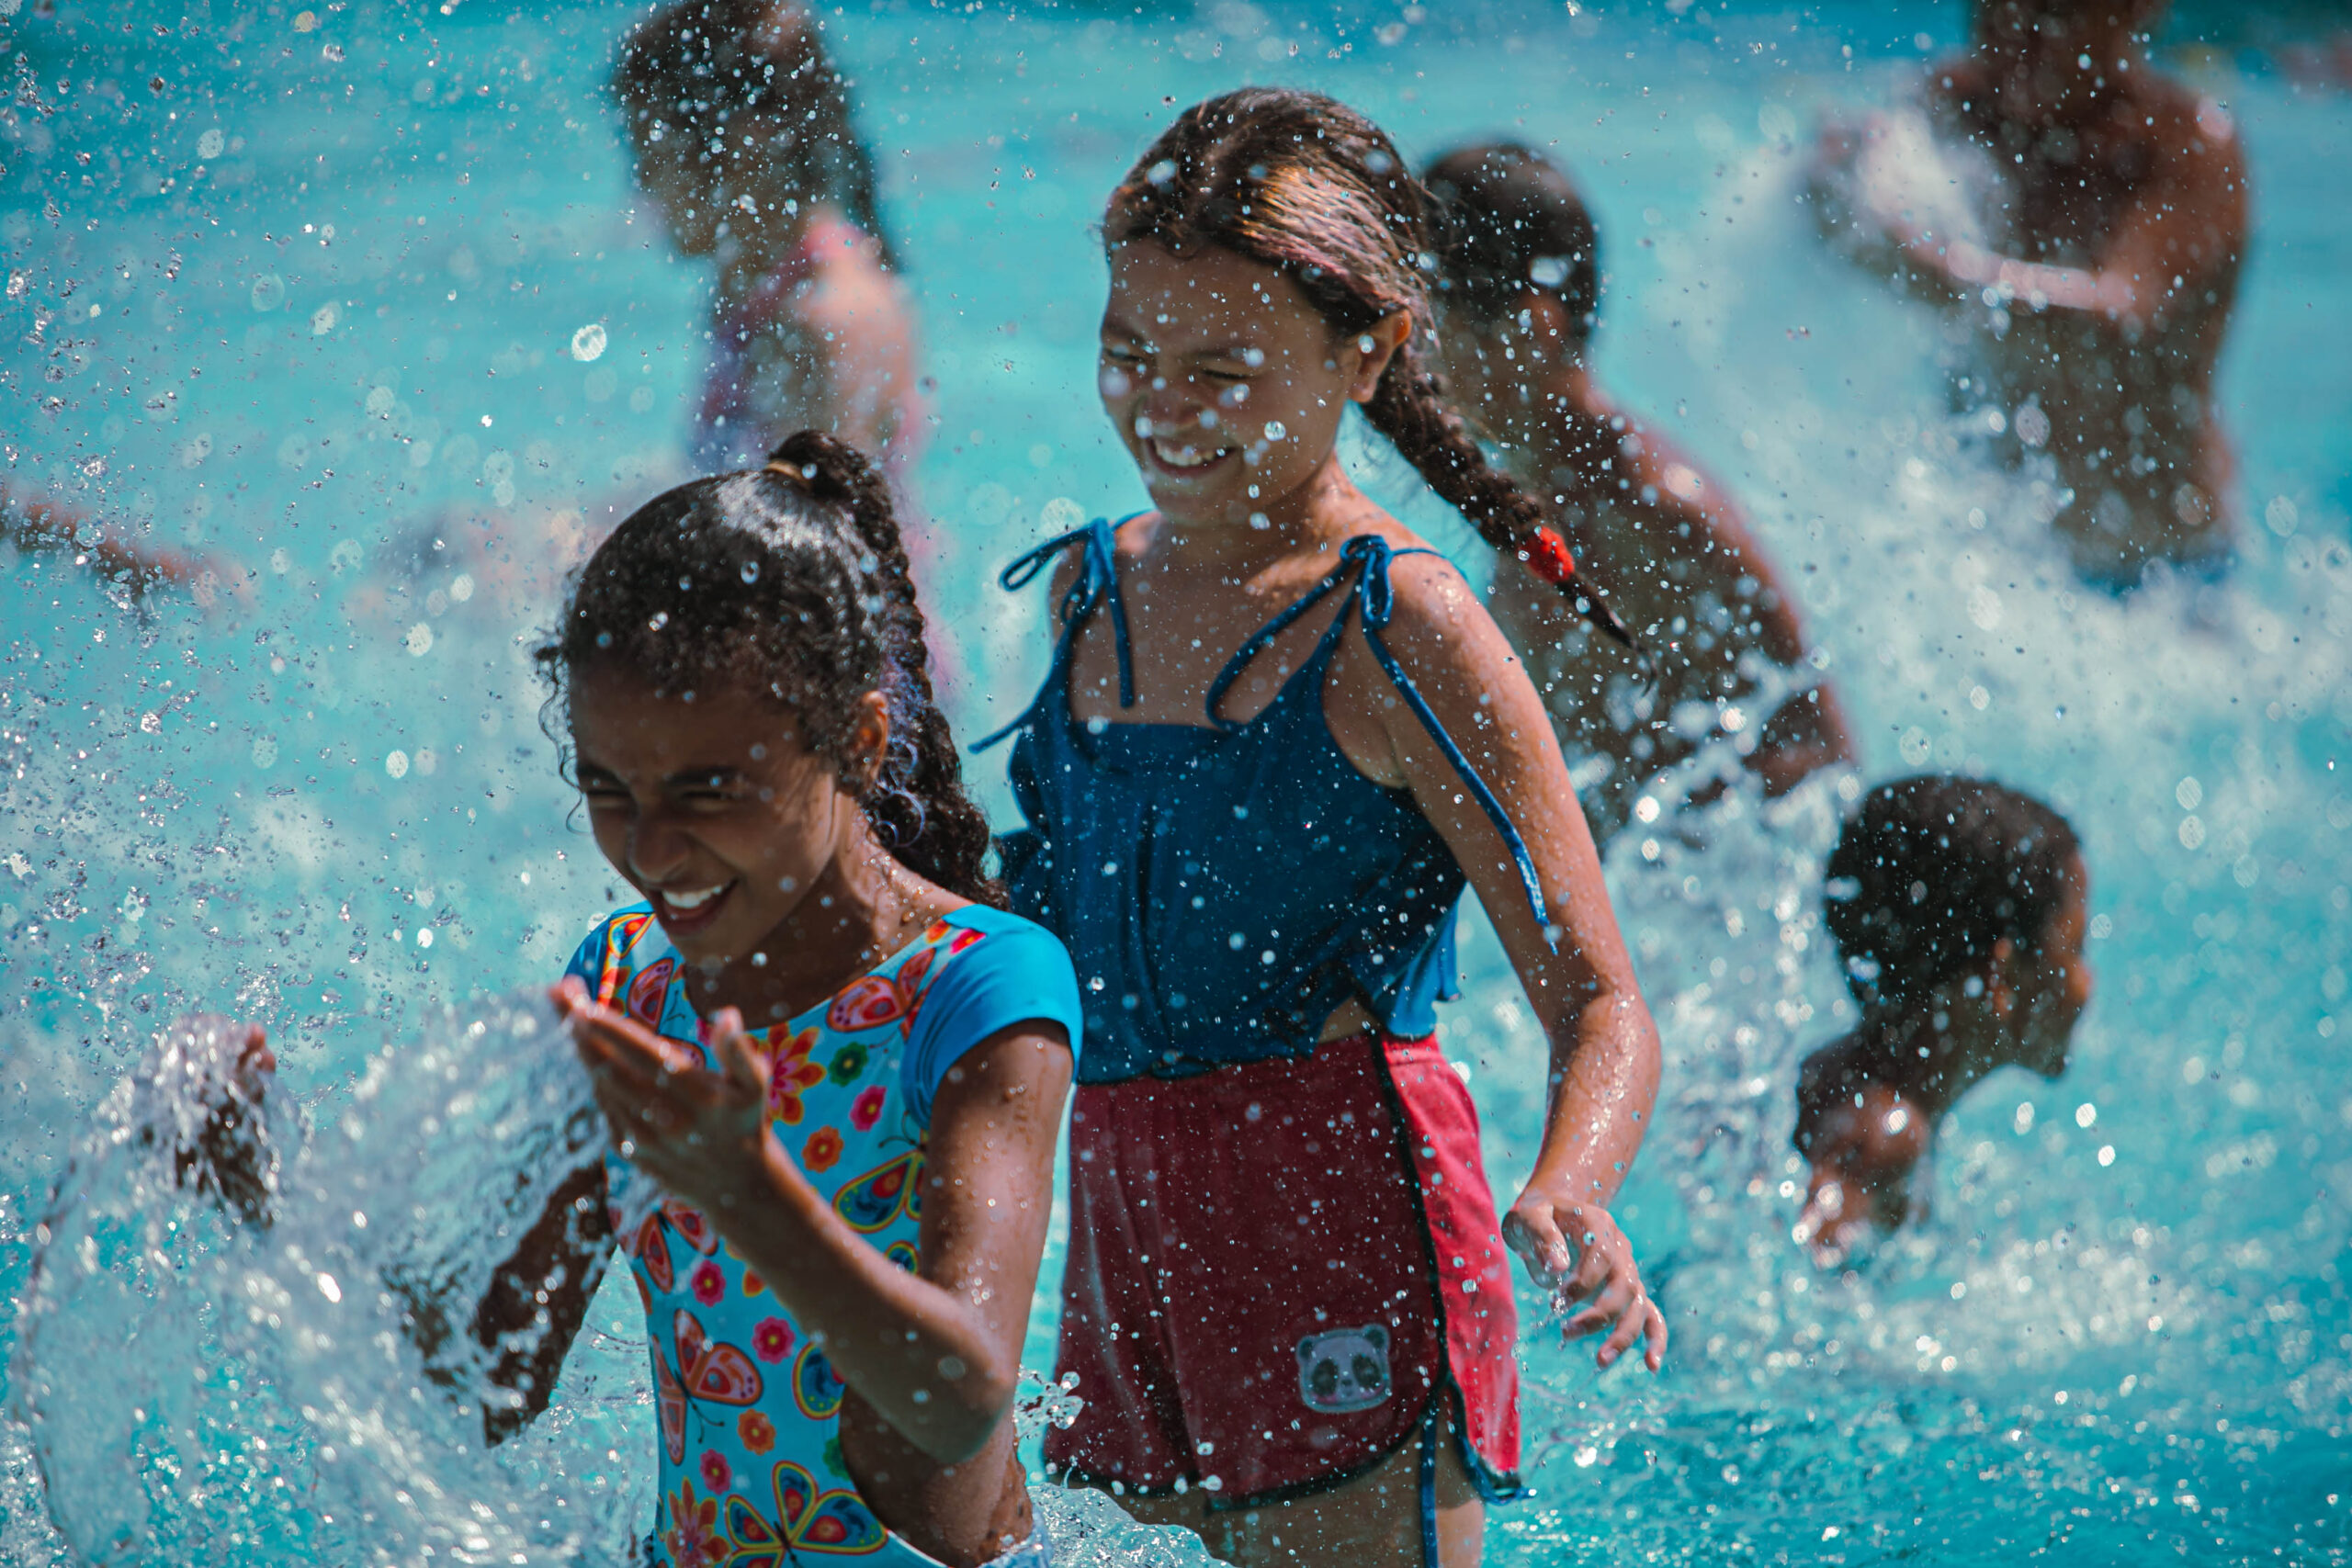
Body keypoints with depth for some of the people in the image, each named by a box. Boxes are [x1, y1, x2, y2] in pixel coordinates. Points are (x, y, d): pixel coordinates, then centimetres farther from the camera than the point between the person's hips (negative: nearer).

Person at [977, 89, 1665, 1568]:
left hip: (1345, 1219, -6)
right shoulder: (1091, 587, 10)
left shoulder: (1399, 633, -10)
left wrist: (1569, 1204, -31)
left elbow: (1604, 1010, -13)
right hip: (1123, 1236, 7)